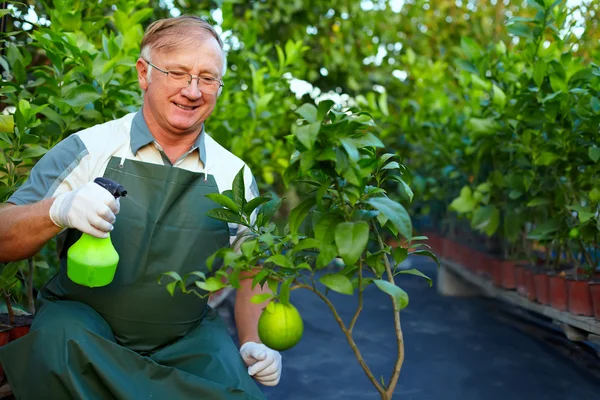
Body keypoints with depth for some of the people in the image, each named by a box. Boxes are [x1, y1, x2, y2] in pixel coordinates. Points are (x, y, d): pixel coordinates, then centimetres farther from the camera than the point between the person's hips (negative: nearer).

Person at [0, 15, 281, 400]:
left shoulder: (235, 176, 1)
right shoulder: (88, 149, -6)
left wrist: (256, 345, -5)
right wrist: (56, 211, -29)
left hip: (188, 337, 1)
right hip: (81, 322, 0)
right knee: (59, 336, -33)